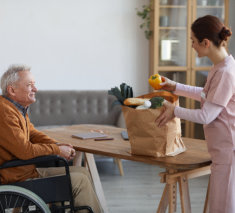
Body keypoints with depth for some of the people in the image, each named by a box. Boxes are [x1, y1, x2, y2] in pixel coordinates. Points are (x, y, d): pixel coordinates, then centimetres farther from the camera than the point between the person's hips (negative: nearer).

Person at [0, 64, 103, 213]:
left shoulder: (18, 107, 10)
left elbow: (33, 133, 17)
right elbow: (25, 150, -26)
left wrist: (58, 145, -1)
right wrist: (57, 150, -12)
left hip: (30, 168, 11)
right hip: (18, 179, -10)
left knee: (82, 172, 9)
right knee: (79, 181, -10)